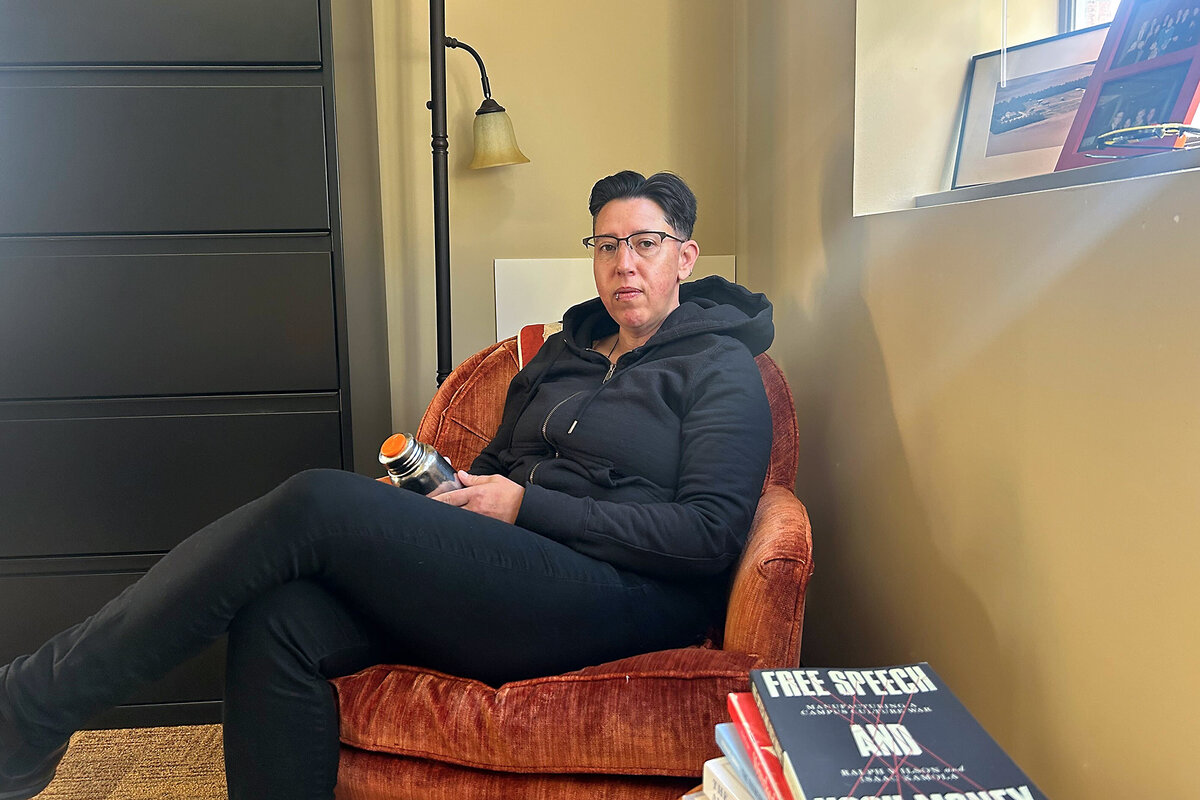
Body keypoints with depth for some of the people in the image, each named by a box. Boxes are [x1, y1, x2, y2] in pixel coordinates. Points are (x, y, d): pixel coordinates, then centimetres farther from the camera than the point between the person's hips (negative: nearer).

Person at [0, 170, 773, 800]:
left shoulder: (720, 367, 3)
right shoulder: (566, 350, 24)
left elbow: (710, 532, -10)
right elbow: (498, 462, 30)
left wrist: (526, 506, -11)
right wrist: (452, 494, 4)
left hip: (625, 599, -6)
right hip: (505, 583, 7)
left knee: (318, 504, -22)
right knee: (276, 623, -21)